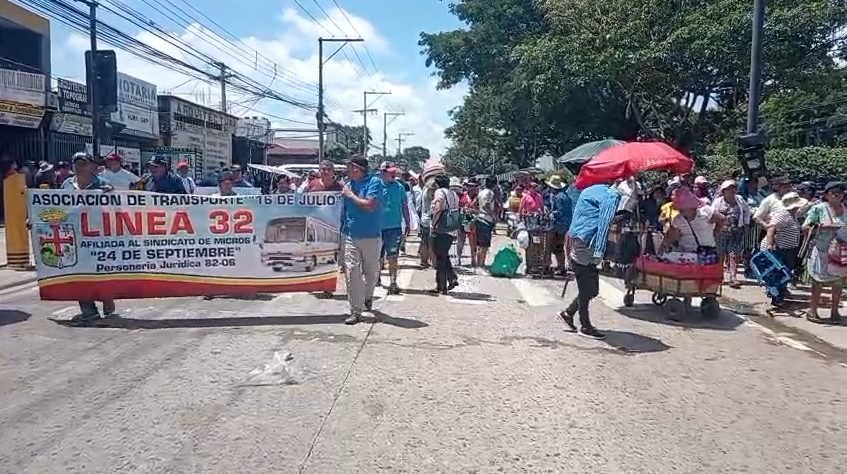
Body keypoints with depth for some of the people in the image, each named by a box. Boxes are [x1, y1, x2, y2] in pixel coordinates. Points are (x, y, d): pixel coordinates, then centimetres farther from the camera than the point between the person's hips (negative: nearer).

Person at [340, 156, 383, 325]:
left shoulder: (374, 182, -8)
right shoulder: (348, 184, 8)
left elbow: (370, 206, -20)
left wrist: (351, 195, -11)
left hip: (371, 236, -4)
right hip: (350, 235, 4)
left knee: (371, 271, 12)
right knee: (351, 271, -7)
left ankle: (368, 296, 41)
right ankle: (356, 311, -2)